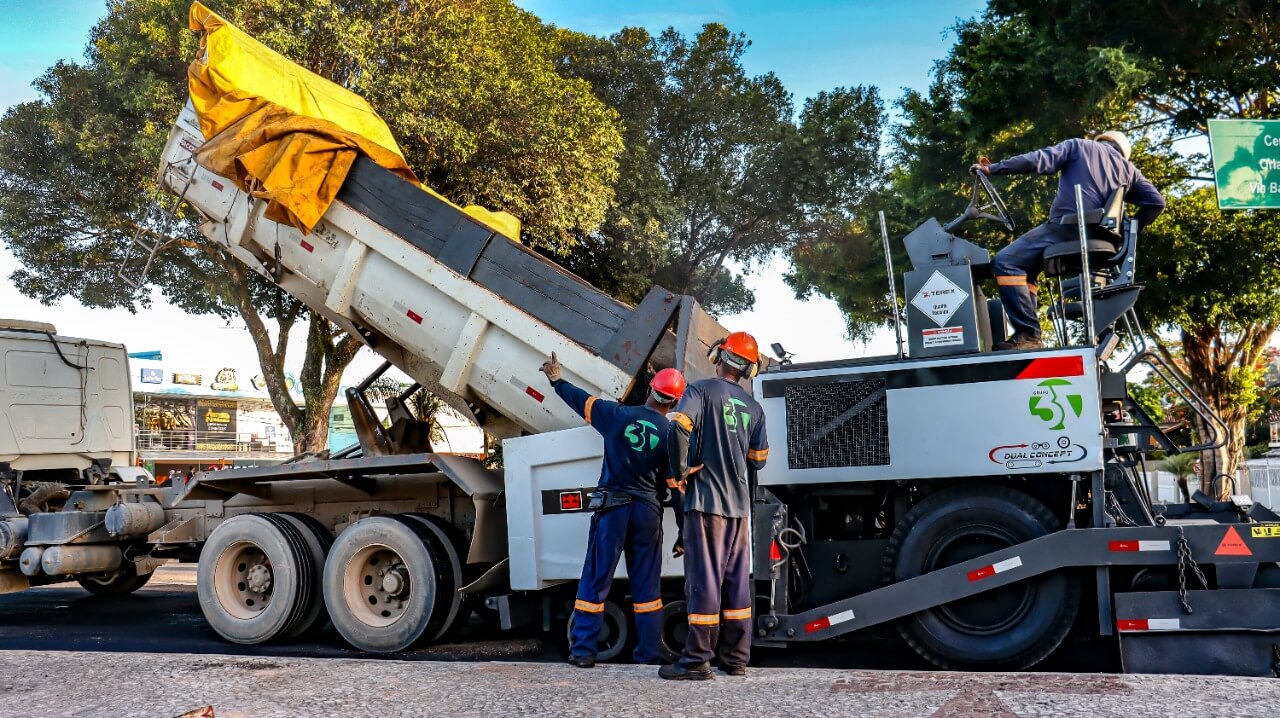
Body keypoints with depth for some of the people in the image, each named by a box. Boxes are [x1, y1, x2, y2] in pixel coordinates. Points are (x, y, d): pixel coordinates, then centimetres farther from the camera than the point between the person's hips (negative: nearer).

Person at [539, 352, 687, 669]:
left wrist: (557, 380, 29)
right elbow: (676, 486, -1)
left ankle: (582, 650, 7)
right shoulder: (670, 434, -2)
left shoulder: (618, 415, -3)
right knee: (646, 585, 9)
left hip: (612, 506, 0)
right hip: (648, 511, 1)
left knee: (595, 580, 5)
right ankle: (647, 654, 12)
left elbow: (581, 400, 11)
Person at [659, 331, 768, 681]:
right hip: (739, 505, 6)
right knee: (738, 582, 9)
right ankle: (736, 659, 15)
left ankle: (696, 661, -1)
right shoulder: (754, 407, 12)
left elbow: (679, 428, -22)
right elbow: (758, 460, 16)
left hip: (706, 500, -5)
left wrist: (680, 472, -9)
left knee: (704, 580, -4)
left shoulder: (701, 390, -5)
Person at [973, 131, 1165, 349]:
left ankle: (1028, 335, -26)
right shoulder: (1129, 169, 27)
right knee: (1025, 267, 24)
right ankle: (1027, 332, 13)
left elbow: (1039, 160, 1)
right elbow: (1157, 202, 16)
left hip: (1068, 226, -7)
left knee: (1006, 262, -14)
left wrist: (993, 168, 3)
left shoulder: (1080, 146, 16)